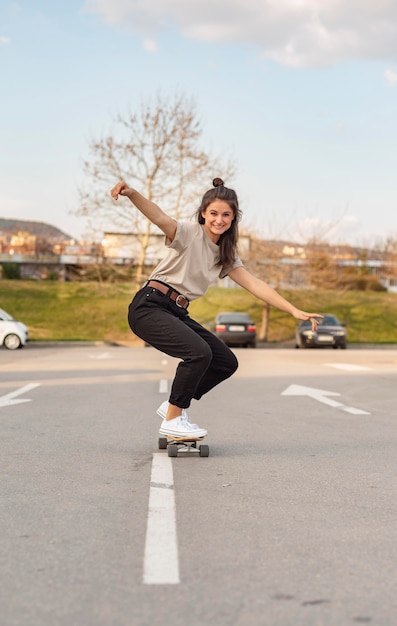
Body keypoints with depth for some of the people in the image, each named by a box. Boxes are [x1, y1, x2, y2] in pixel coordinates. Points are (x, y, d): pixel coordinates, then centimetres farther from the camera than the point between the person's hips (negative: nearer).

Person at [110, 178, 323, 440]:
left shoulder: (226, 255, 12)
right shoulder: (189, 233, -9)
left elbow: (255, 284, 8)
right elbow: (159, 217, -29)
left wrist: (295, 311, 1)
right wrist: (131, 193, -49)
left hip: (178, 313, 8)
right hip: (150, 307, -8)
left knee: (227, 362, 5)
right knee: (199, 352, -27)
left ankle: (174, 405, 18)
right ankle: (173, 420, -10)